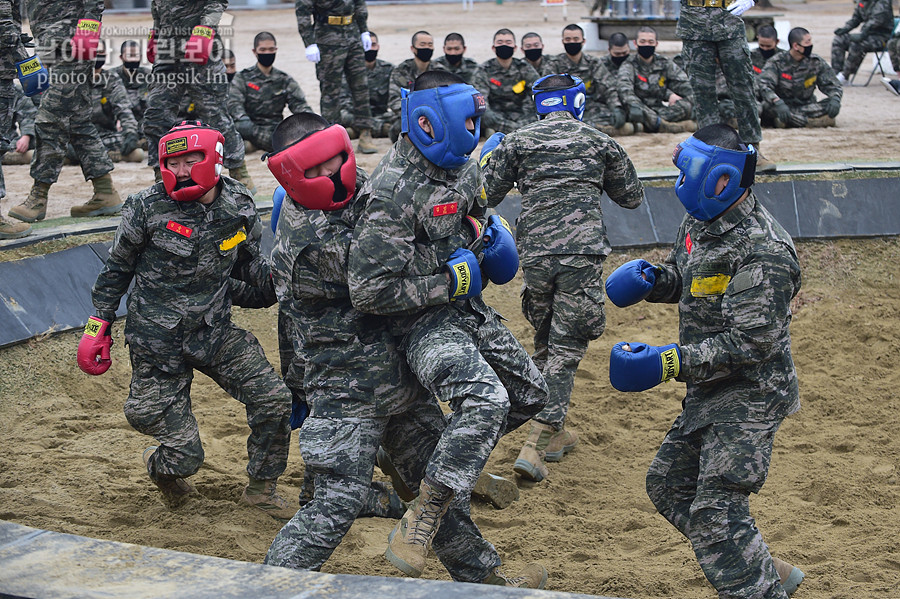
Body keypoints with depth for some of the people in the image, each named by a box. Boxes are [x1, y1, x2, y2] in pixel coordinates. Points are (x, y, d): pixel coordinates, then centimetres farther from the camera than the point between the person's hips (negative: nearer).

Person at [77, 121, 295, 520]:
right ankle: (161, 466, 35)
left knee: (273, 399, -12)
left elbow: (248, 266, 15)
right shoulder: (147, 209, -10)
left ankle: (261, 488, 12)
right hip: (157, 344, -3)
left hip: (215, 333, 3)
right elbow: (117, 269, 3)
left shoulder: (240, 209, -2)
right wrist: (98, 326, 3)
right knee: (186, 456, -5)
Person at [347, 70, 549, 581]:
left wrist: (490, 234, 7)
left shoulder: (461, 166, 3)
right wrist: (448, 283, -20)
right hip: (423, 321, -9)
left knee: (531, 393, 16)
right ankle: (415, 533, -25)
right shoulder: (393, 193, -25)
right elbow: (369, 292, -26)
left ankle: (458, 460, 37)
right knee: (485, 399, -30)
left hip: (467, 306, 9)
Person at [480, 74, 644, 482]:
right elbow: (632, 197, 20)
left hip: (534, 252, 2)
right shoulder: (599, 142, 10)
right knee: (565, 349, -1)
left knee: (546, 345, 20)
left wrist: (487, 155, 25)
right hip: (582, 253, -2)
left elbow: (485, 195, 7)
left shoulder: (516, 142, 8)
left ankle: (555, 433, 29)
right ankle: (534, 448, -11)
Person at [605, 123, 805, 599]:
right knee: (668, 484, 19)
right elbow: (683, 279, 22)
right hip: (710, 390, 10)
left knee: (716, 512, -16)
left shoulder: (761, 252, -25)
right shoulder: (700, 222, 4)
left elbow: (751, 342, -29)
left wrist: (672, 363, -34)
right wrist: (649, 278, -2)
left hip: (748, 394, -10)